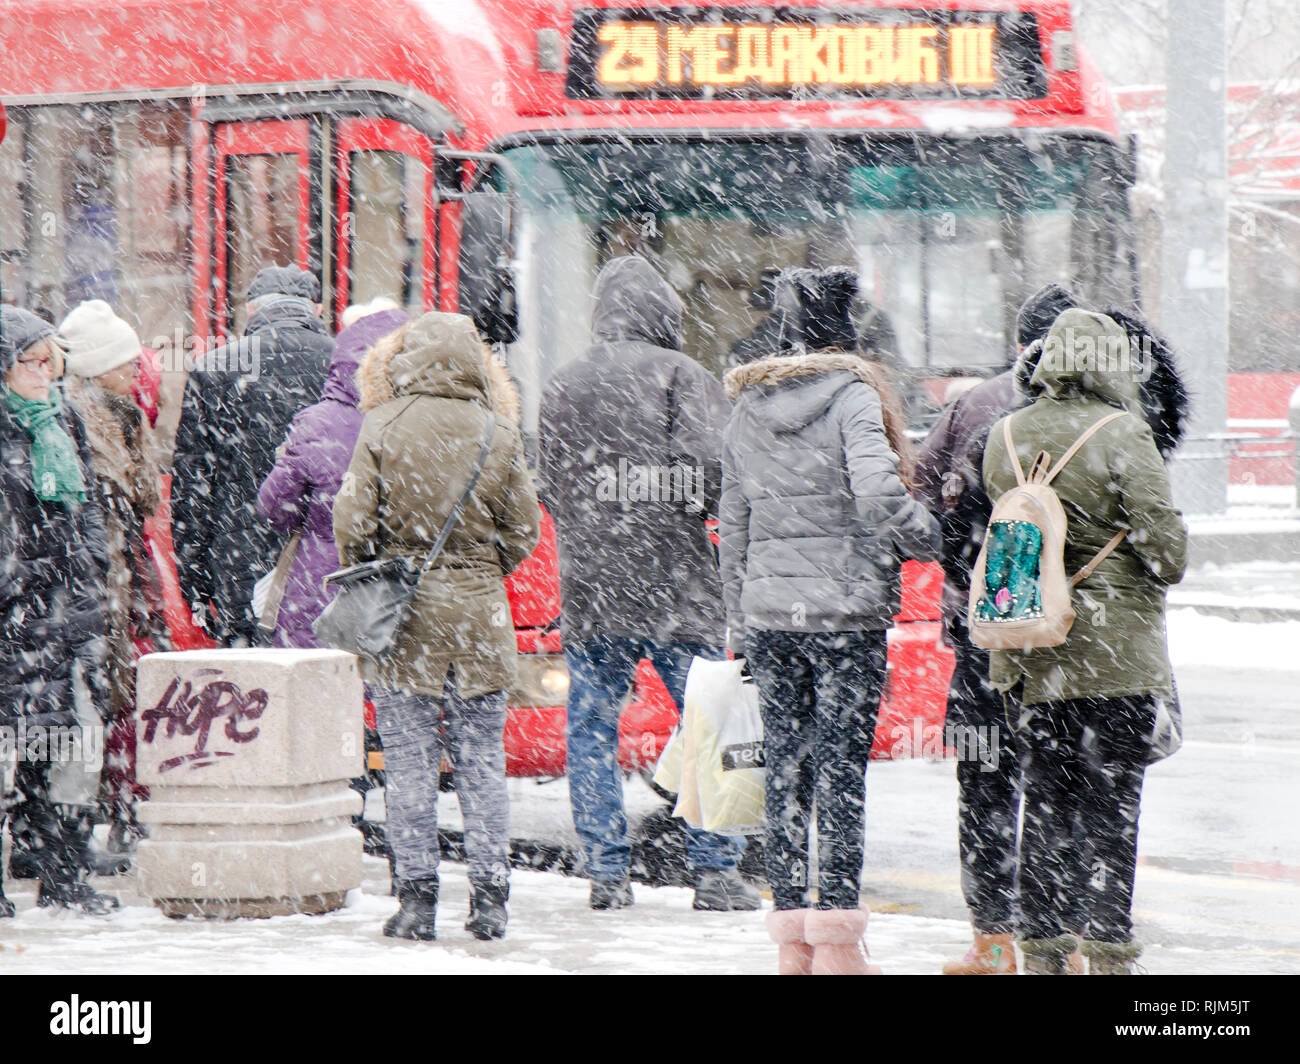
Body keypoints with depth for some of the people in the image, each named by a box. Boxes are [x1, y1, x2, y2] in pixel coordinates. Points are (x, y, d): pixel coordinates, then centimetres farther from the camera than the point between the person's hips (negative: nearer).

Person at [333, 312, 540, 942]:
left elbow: (352, 520, -8)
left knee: (409, 762, 3)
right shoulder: (498, 433, -1)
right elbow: (523, 530, 3)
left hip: (402, 614, -2)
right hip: (479, 618, 2)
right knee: (481, 761, 8)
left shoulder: (383, 428, -7)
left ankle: (417, 896, 3)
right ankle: (490, 898, 8)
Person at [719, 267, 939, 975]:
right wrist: (930, 538, -6)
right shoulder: (853, 397, -7)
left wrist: (739, 624, 21)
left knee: (784, 769, 8)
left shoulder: (747, 409, 11)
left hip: (767, 609, 5)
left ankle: (793, 940, 10)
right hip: (847, 611, -5)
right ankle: (836, 941, -3)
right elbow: (876, 493, -23)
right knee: (841, 769, -2)